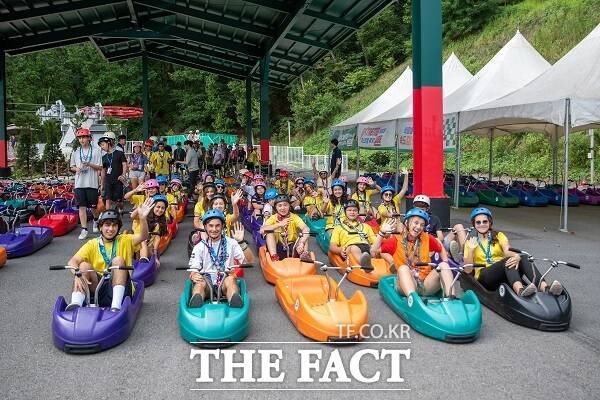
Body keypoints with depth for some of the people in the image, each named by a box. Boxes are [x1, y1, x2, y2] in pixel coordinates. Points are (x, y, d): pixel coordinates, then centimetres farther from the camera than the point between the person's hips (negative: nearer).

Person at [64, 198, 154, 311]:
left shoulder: (125, 240, 6)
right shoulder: (92, 244, 9)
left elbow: (143, 236, -14)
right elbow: (72, 262, -4)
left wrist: (142, 218, -33)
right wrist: (77, 275, -26)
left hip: (120, 286, -1)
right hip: (98, 288, 1)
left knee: (118, 260, -24)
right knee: (84, 265, -18)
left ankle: (116, 306, -37)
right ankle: (75, 303, -36)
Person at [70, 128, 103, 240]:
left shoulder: (96, 151, 1)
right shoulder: (75, 153, 11)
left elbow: (100, 167, -1)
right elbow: (72, 167, 17)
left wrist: (89, 164, -16)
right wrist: (76, 168, -5)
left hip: (92, 183, -2)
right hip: (79, 184, 2)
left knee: (93, 206, 5)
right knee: (82, 207, -1)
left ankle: (96, 220, 36)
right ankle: (84, 230, 1)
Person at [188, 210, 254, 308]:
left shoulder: (231, 243, 10)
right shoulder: (199, 247, 11)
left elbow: (250, 260, 0)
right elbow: (193, 270, 4)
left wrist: (241, 242, -14)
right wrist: (193, 276, -21)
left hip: (225, 280, -1)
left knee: (230, 279, -34)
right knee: (200, 282, -33)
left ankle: (235, 305, -59)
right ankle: (196, 302, -60)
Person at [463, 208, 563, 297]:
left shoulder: (499, 236, 16)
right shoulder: (470, 242, 11)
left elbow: (507, 251, -8)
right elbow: (467, 269, 0)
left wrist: (516, 255, -32)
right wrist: (471, 250, -13)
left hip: (506, 274, 3)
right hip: (484, 277, -3)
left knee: (523, 259, -27)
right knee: (507, 261, -33)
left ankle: (544, 287, -52)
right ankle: (520, 289, -61)